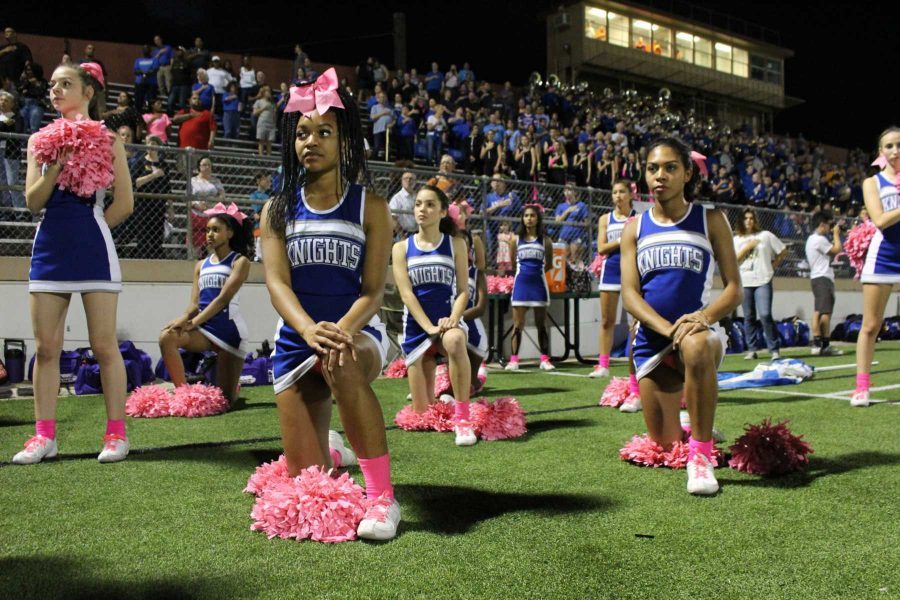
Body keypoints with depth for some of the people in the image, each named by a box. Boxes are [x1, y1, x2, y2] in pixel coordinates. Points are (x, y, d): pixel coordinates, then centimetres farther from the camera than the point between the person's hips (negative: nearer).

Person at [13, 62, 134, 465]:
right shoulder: (42, 140, 13)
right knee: (46, 347, 4)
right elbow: (33, 201, 5)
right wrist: (54, 167, -9)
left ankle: (116, 433, 4)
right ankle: (44, 435, 11)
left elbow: (124, 203, -2)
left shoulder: (105, 138, 2)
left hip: (92, 249, -4)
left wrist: (88, 232, 4)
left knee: (104, 345, -3)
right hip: (50, 249, 5)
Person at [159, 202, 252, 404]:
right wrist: (185, 318, -19)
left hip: (229, 329, -4)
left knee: (224, 399, 0)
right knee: (167, 337, -28)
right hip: (205, 327, 4)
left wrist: (193, 322, -23)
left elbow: (223, 299, -15)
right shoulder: (201, 265, 14)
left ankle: (233, 386, 39)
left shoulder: (240, 261, -3)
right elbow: (195, 303, 5)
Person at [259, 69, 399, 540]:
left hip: (358, 333, -3)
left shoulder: (370, 207, 0)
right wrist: (309, 328, -31)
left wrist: (343, 330, -30)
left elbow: (373, 290, -7)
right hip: (295, 342, 3)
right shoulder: (278, 209, 5)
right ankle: (332, 454, 41)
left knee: (343, 365, -42)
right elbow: (276, 282, -9)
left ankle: (382, 497, -31)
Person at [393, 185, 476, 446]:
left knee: (454, 341, -42)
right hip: (416, 327, 1)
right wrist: (429, 327, -18)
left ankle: (462, 418, -31)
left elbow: (463, 290, 0)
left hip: (447, 320, -1)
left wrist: (452, 320, -19)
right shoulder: (402, 248, 3)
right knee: (422, 411, 3)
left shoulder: (455, 244, 3)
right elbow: (406, 293, -6)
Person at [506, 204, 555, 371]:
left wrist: (536, 271, 12)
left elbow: (549, 265, 10)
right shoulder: (516, 240, 3)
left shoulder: (545, 240, 2)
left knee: (541, 324, 7)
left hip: (538, 283, 0)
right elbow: (512, 264, 10)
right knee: (518, 324, 0)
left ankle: (545, 359, 12)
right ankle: (514, 360, 2)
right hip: (521, 284, 0)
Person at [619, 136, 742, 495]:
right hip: (651, 340, 3)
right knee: (665, 446, 5)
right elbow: (629, 294, -3)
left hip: (699, 330, -3)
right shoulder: (635, 229, 6)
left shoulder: (710, 220, 2)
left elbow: (734, 288, -1)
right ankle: (693, 429, 43)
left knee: (696, 347, -41)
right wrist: (669, 329, -21)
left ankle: (701, 454, -25)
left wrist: (704, 317, -23)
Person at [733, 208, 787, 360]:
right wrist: (748, 247, -7)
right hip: (745, 282, 2)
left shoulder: (766, 236, 6)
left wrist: (773, 265, 6)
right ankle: (752, 349, 13)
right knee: (748, 316, 5)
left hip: (763, 280, -2)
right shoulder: (736, 239, 10)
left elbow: (783, 251, 11)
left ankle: (774, 349, -6)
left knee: (765, 314, -13)